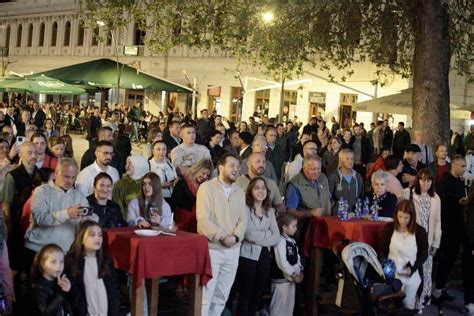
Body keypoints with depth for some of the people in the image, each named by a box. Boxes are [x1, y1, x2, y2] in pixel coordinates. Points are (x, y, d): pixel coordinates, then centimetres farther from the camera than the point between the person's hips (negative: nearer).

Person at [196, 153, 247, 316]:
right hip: (211, 248, -6)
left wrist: (235, 237, -12)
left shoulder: (240, 192, 12)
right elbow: (203, 218, -14)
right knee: (205, 294, -5)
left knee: (222, 295, 11)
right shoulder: (206, 187, -6)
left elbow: (243, 220, 7)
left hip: (233, 250, 6)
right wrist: (222, 237, -19)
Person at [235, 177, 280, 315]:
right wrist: (268, 234, -4)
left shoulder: (270, 211, 10)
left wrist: (258, 237, -10)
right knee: (245, 293, 1)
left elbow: (276, 237, 2)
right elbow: (249, 234, -17)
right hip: (247, 255, -6)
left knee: (258, 293, 12)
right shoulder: (245, 208, -8)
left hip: (264, 256, 6)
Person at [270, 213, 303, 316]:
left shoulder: (292, 241, 11)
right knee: (279, 304, -3)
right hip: (281, 278, -9)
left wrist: (300, 271, 3)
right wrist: (294, 275, -18)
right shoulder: (280, 242, -19)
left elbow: (297, 258, 16)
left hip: (291, 278, 9)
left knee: (289, 304, 17)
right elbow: (282, 263, -24)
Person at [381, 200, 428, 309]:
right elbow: (383, 251, 5)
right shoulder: (389, 228, -3)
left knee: (408, 306, 5)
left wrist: (414, 268, -12)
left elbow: (424, 254, 3)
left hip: (412, 275, 0)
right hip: (392, 273, 1)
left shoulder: (420, 231, -6)